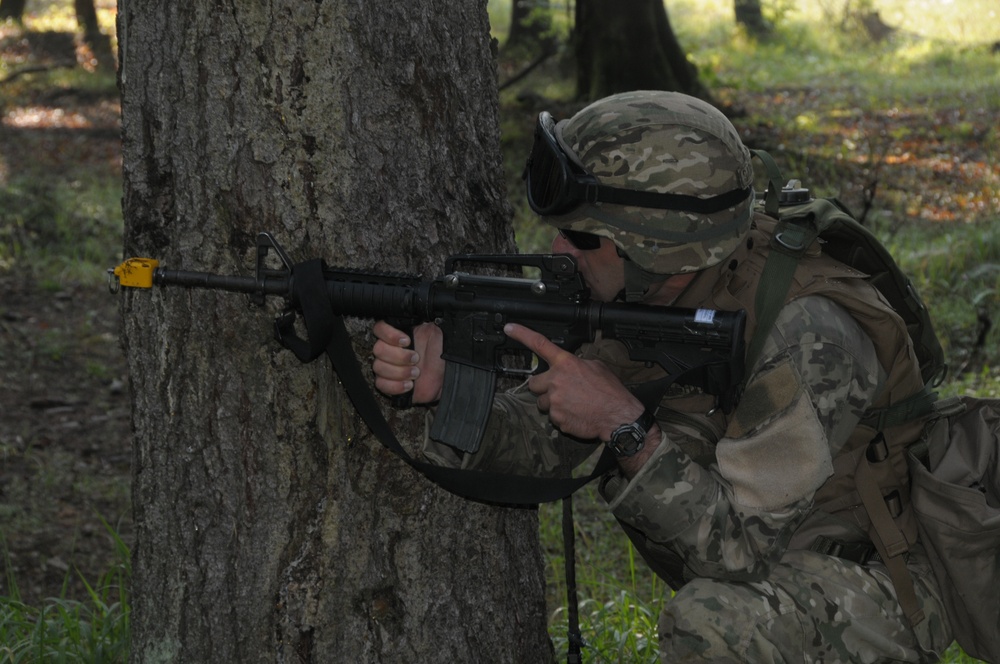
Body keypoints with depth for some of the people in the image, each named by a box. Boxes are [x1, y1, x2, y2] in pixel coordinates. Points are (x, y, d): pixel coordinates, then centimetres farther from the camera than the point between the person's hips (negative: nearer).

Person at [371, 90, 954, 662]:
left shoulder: (808, 333, -29)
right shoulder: (649, 291, -5)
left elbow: (739, 549, -27)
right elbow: (540, 439, -2)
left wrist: (626, 425, -31)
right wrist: (442, 387, -20)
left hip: (880, 588, -8)